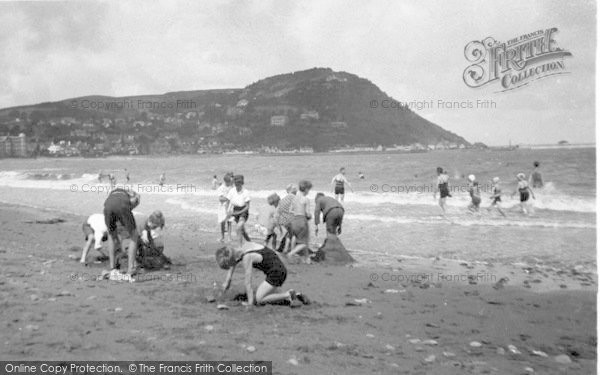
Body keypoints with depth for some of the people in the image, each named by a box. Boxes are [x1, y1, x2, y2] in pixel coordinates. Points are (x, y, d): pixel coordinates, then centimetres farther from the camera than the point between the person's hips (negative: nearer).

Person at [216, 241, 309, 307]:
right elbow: (234, 261, 23)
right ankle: (296, 295, 5)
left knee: (259, 300, -9)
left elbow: (248, 282, -16)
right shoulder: (245, 245, 4)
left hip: (276, 273, -9)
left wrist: (250, 302, -9)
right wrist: (228, 281, 26)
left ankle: (288, 295, -9)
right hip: (280, 269, 9)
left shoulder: (246, 258, -20)